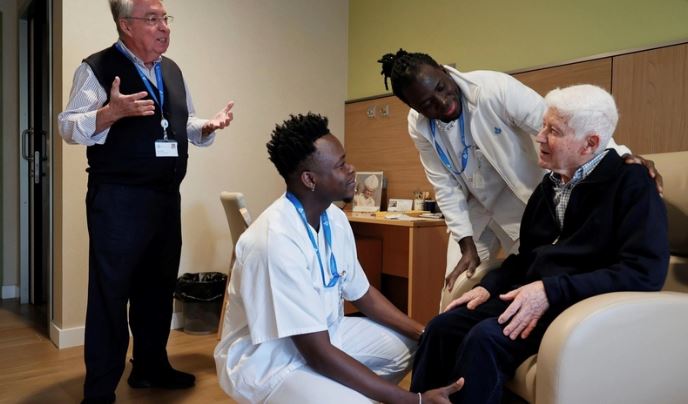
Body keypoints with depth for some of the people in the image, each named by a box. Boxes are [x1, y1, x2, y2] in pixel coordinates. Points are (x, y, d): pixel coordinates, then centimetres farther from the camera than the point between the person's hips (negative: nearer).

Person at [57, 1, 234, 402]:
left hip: (166, 196, 7)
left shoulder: (173, 71, 14)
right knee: (111, 292, -1)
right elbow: (69, 127, -12)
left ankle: (151, 366, 31)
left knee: (158, 286, 15)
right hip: (118, 200, -7)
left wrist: (209, 126, 2)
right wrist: (112, 112, -29)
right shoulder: (98, 68, -7)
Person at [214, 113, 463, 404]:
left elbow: (361, 293, 10)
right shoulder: (276, 240, -31)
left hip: (322, 335, 9)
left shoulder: (334, 218, -4)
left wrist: (424, 334, -2)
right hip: (267, 362, -8)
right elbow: (318, 354, -29)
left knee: (409, 345, 9)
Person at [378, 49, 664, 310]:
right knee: (455, 292, 4)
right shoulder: (419, 126, -12)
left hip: (522, 200, -3)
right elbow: (446, 187, -7)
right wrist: (467, 245, -13)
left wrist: (618, 153, -43)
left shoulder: (495, 89, -26)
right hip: (472, 209, 4)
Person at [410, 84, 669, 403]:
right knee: (442, 327, -11)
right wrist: (489, 287, 3)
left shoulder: (631, 184, -8)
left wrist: (552, 290, -26)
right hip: (531, 296, 7)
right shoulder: (550, 184, 14)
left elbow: (645, 271, -20)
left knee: (485, 338, -29)